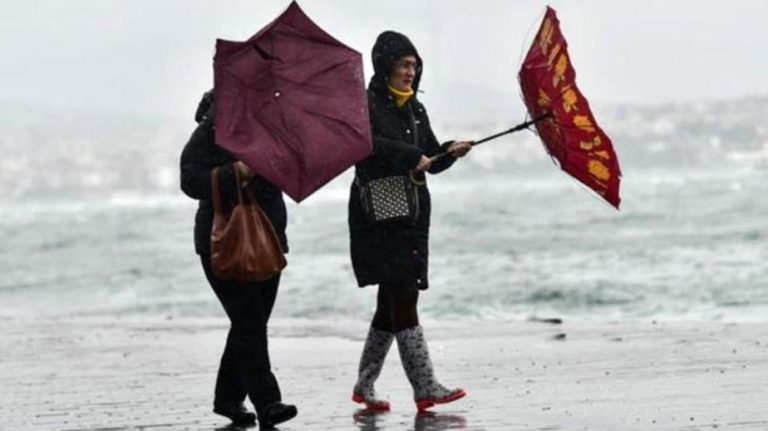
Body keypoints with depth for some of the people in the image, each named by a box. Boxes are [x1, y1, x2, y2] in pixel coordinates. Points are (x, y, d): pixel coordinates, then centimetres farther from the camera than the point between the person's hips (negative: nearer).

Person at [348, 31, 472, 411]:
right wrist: (411, 156, -24)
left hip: (411, 216, 8)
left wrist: (451, 152, -4)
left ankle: (364, 386, 20)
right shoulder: (367, 104, -5)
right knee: (402, 298, -12)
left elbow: (432, 161, 17)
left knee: (393, 303, 9)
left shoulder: (415, 109, 16)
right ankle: (425, 389, -16)